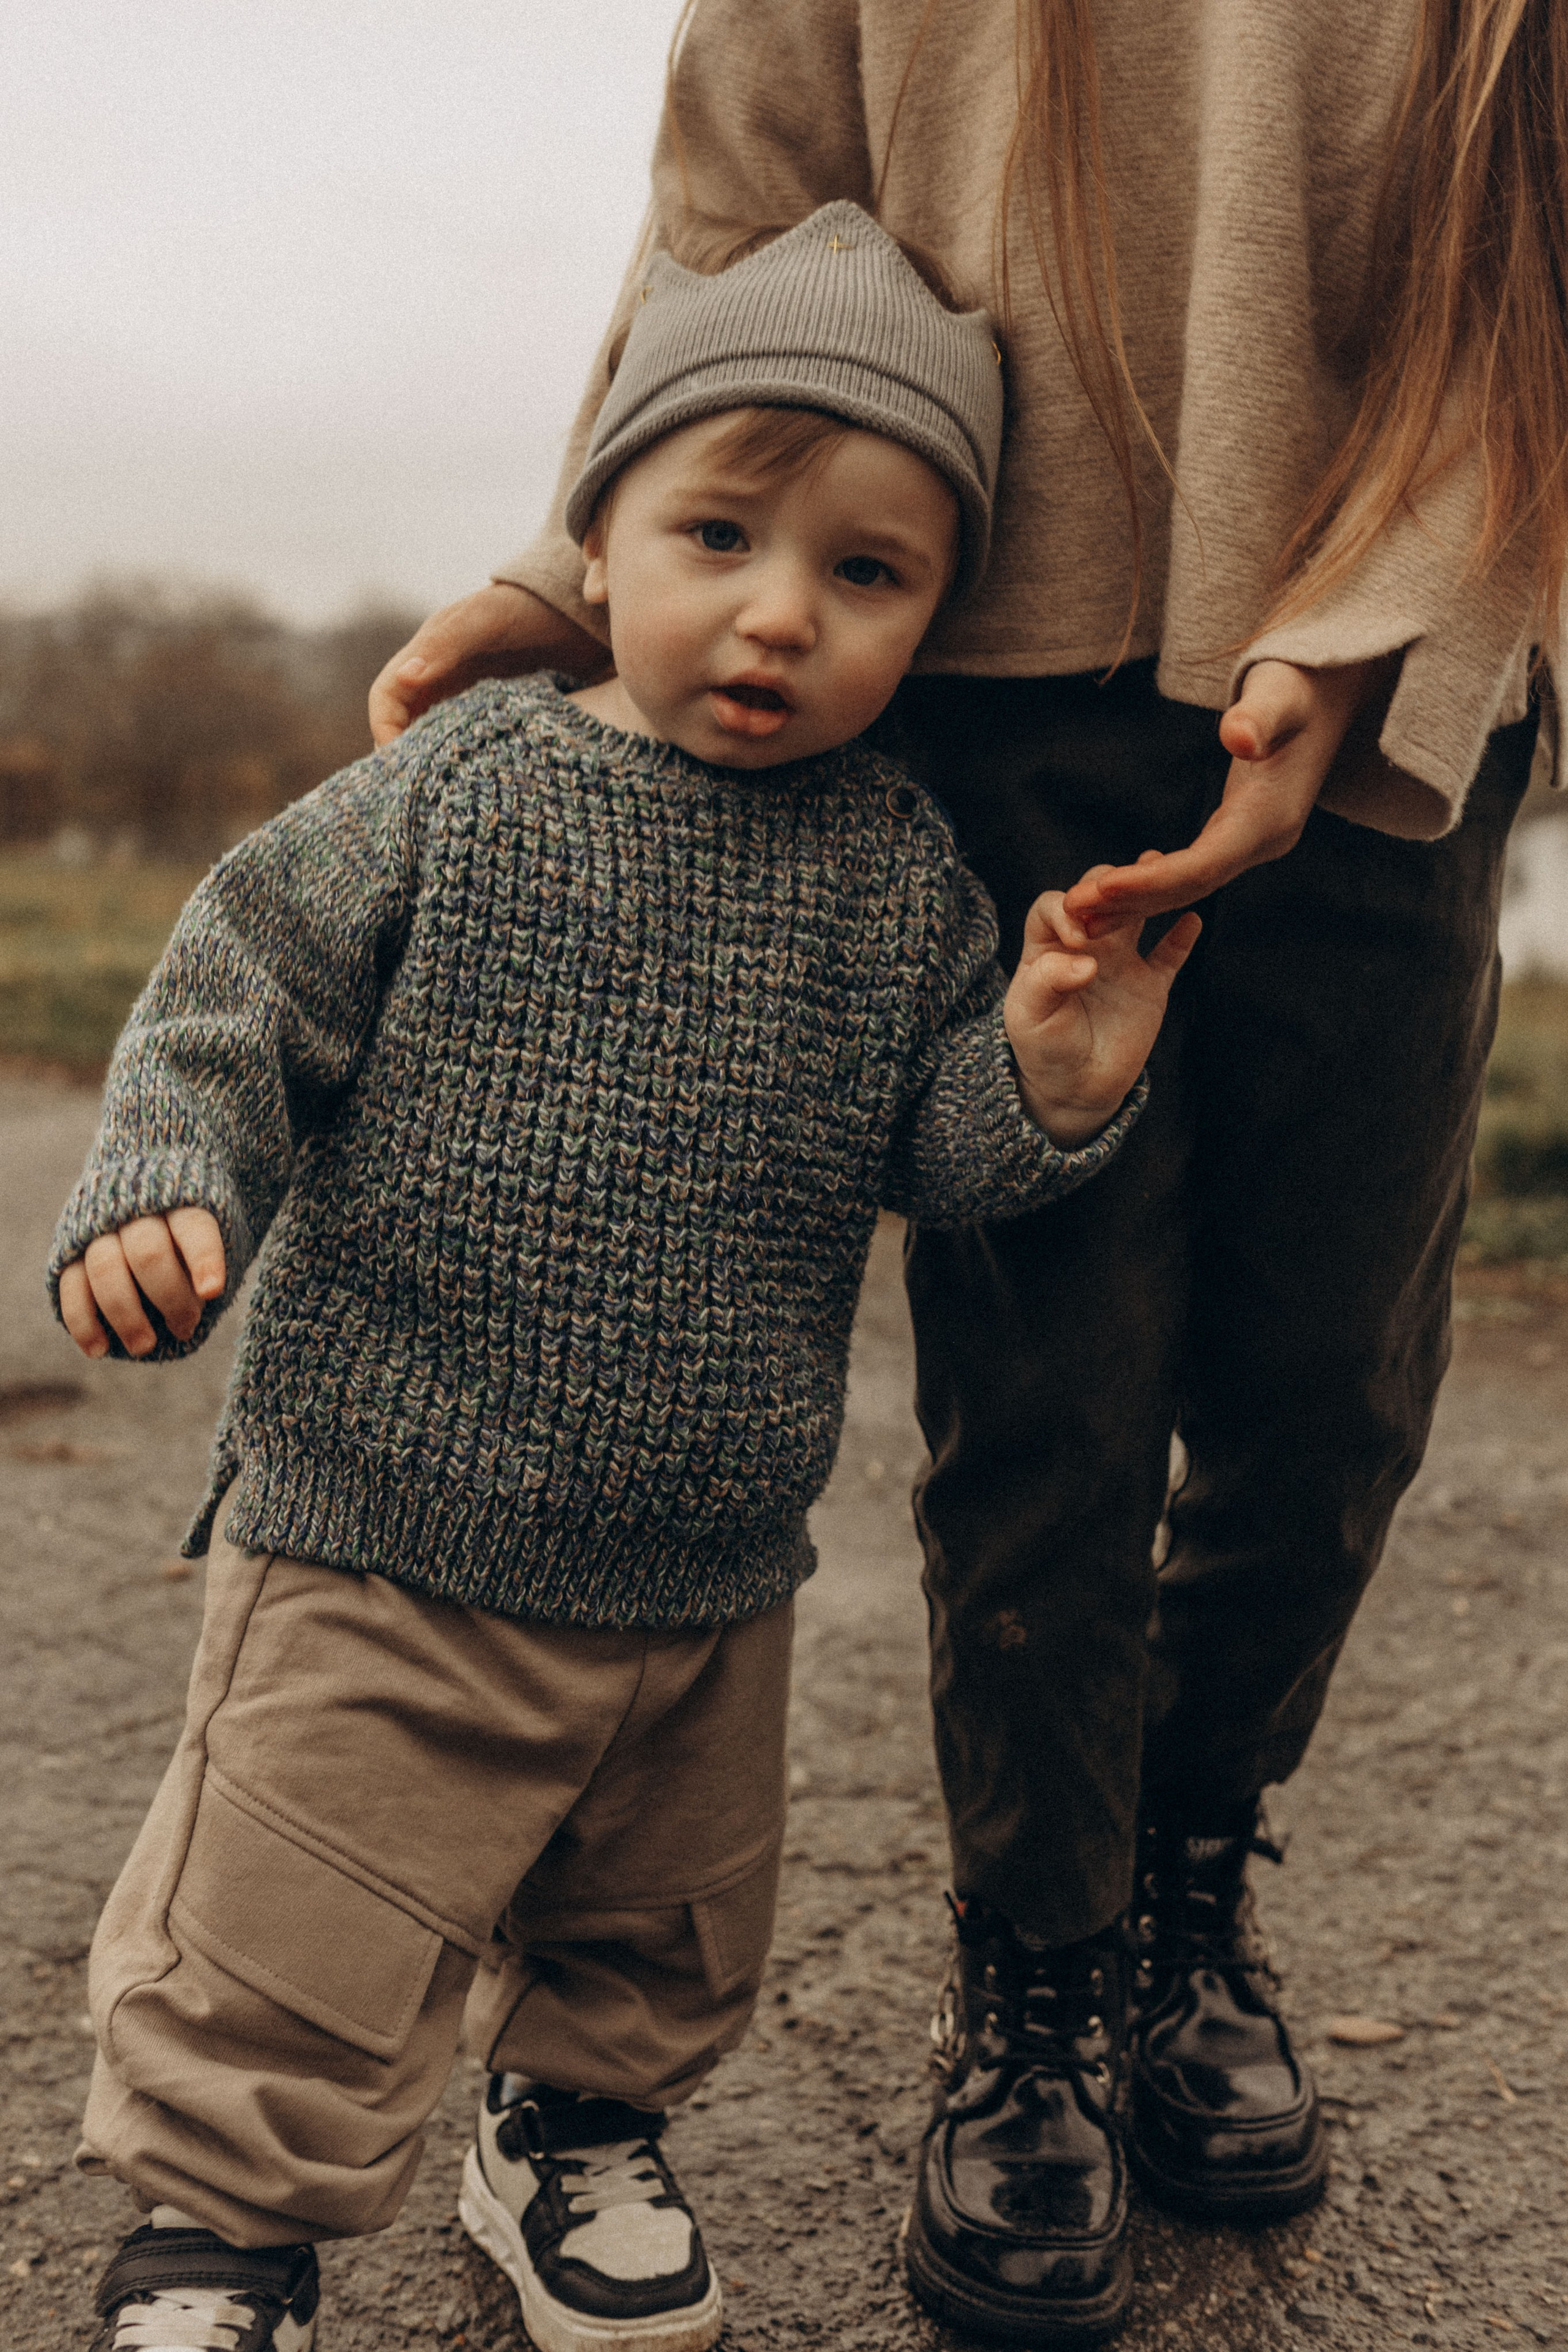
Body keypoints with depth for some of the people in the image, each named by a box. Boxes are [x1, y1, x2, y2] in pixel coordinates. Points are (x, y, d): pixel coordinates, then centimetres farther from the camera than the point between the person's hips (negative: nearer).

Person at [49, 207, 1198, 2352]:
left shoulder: (901, 874, -1)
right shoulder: (461, 791, -9)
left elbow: (931, 1156, 5)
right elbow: (246, 988, -5)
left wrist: (1046, 1093, -15)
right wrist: (163, 1195, -19)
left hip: (711, 1576, 4)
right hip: (387, 1539, -3)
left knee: (664, 1925, 23)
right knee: (291, 1942, 3)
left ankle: (578, 2137, 51)